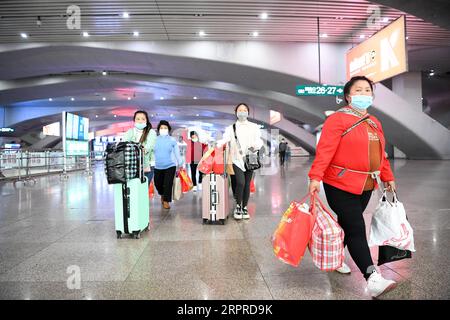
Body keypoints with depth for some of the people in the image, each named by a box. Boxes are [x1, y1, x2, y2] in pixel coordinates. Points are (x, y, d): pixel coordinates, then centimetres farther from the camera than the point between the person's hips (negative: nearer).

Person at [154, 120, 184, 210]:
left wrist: (180, 164, 10)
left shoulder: (172, 140, -1)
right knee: (158, 184, 14)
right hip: (157, 167, 2)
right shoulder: (155, 140, 0)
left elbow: (177, 153, 6)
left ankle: (166, 201, 12)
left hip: (170, 166, -2)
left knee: (168, 184, -4)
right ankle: (162, 195, 44)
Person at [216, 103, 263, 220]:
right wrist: (215, 145, -30)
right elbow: (225, 139, -11)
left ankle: (244, 208, 23)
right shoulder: (231, 128, 5)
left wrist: (255, 146, -20)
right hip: (237, 160, -2)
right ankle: (238, 206, 6)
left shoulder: (254, 127, 9)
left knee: (247, 185, 7)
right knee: (240, 183, -16)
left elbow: (259, 141, 3)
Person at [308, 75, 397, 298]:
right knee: (356, 230, -7)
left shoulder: (374, 123, 14)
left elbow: (380, 153, 20)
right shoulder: (338, 119, -11)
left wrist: (388, 177, 20)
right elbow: (325, 150, -20)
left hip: (366, 187, 8)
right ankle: (373, 279, -5)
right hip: (341, 185, -7)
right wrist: (315, 177, -28)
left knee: (347, 225, 17)